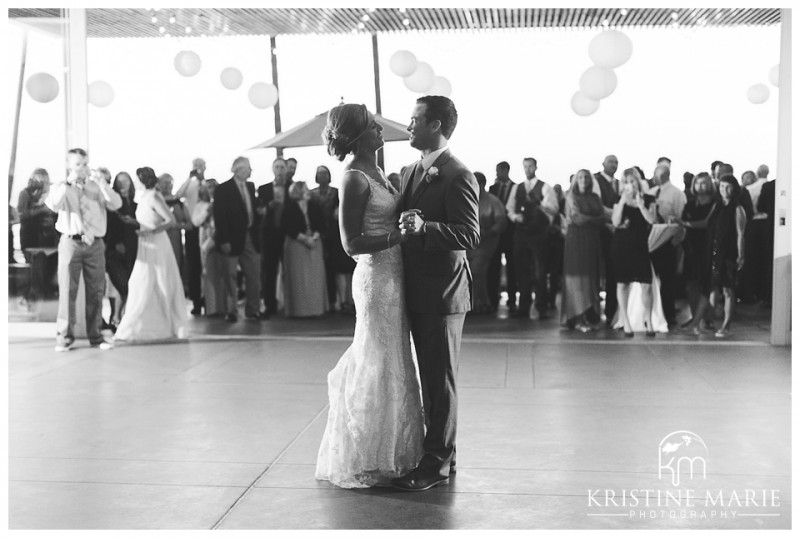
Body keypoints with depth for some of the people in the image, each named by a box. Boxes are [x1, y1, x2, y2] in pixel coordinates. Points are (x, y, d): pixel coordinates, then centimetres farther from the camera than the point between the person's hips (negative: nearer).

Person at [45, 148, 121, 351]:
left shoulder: (97, 187, 10)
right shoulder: (61, 187, 5)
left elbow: (117, 204, -5)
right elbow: (52, 205, -16)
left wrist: (102, 182, -15)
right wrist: (68, 182, -17)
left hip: (95, 244, 2)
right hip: (71, 242, -2)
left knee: (96, 291, 6)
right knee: (67, 290, -4)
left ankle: (96, 336, 15)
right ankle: (65, 336, 5)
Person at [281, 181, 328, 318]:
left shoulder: (314, 207, 10)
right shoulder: (290, 208, -2)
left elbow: (321, 224, 6)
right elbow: (287, 227, -9)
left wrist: (314, 237, -12)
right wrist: (304, 238, -15)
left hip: (314, 243, 4)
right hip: (296, 244, -4)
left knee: (315, 275, 1)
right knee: (298, 277, -4)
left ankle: (314, 308, 7)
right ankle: (298, 310, 1)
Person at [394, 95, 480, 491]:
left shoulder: (457, 176, -14)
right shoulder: (412, 172, 13)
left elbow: (469, 235, -21)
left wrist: (423, 228, -33)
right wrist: (400, 227, -2)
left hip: (442, 294, -9)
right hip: (417, 292, 9)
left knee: (441, 380, 0)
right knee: (428, 377, 17)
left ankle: (437, 465, 11)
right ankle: (438, 452, 30)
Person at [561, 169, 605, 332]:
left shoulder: (595, 198, 13)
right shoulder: (571, 196, 2)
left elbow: (603, 220, 4)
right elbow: (577, 219, -10)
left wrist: (587, 219, -9)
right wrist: (594, 219, -2)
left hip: (592, 241, 5)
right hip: (576, 240, -4)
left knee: (591, 279, 3)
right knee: (577, 279, -6)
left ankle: (589, 317, 6)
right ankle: (578, 319, -8)